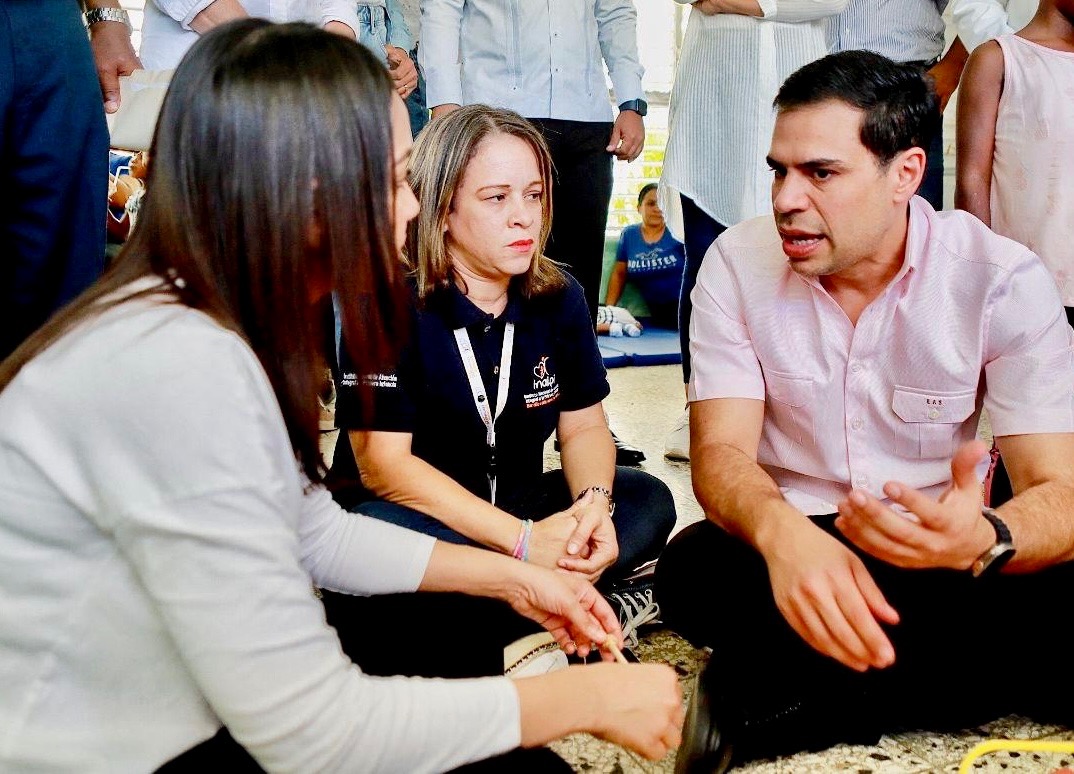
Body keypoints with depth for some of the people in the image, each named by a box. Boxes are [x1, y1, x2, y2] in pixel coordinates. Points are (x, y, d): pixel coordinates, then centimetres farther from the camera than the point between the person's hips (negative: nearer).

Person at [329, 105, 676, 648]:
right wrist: (523, 541, -30)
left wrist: (595, 501, -21)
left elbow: (583, 426, 4)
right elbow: (382, 464, -23)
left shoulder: (559, 299, 0)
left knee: (648, 501, -12)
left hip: (517, 505, 6)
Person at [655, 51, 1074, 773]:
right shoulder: (738, 263, -7)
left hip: (941, 553, 1)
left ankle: (784, 694, -23)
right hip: (790, 543, 0)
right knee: (696, 569, -33)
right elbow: (721, 452, -14)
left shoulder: (1003, 280, -10)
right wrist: (781, 532, -39)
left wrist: (983, 540, -41)